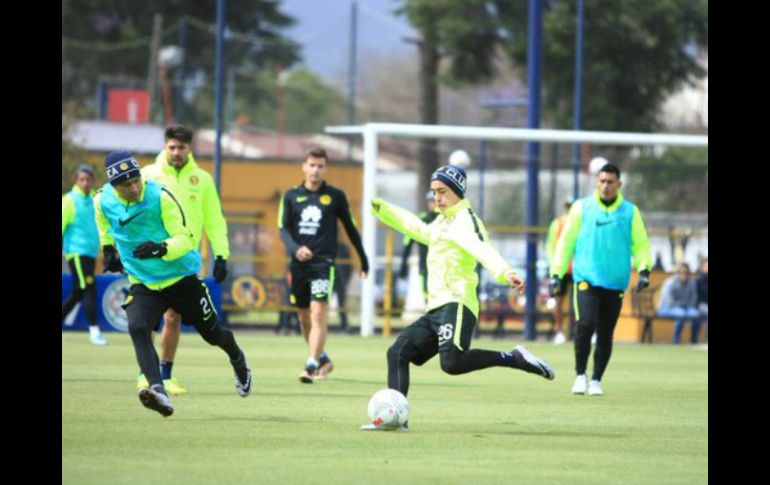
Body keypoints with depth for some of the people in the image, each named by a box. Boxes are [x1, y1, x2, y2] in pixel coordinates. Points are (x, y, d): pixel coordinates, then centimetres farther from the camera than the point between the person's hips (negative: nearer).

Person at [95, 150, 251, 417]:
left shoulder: (160, 196, -23)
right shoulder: (102, 201, -11)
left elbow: (186, 238, -22)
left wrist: (162, 249, -39)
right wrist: (108, 248, 17)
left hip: (181, 277, -2)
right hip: (142, 283, 2)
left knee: (212, 333, 15)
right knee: (137, 328, -29)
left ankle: (238, 360, 50)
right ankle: (158, 391, -42)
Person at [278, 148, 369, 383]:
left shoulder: (335, 196, 4)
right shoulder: (291, 196, 7)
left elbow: (350, 228, 12)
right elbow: (283, 229, 3)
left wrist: (363, 259, 17)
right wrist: (295, 248, -18)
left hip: (324, 262, -3)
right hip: (299, 264, 3)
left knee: (318, 313, -17)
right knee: (304, 316, 11)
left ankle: (312, 365, -21)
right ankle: (323, 359, 31)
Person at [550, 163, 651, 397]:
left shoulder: (630, 211, 6)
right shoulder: (582, 207, 3)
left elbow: (640, 244, 7)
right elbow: (566, 241, 7)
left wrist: (644, 269, -10)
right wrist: (556, 274, 4)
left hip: (615, 282, 2)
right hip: (587, 279, -2)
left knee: (605, 334, 6)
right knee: (586, 324, -20)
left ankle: (596, 381, 22)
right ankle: (580, 374, -3)